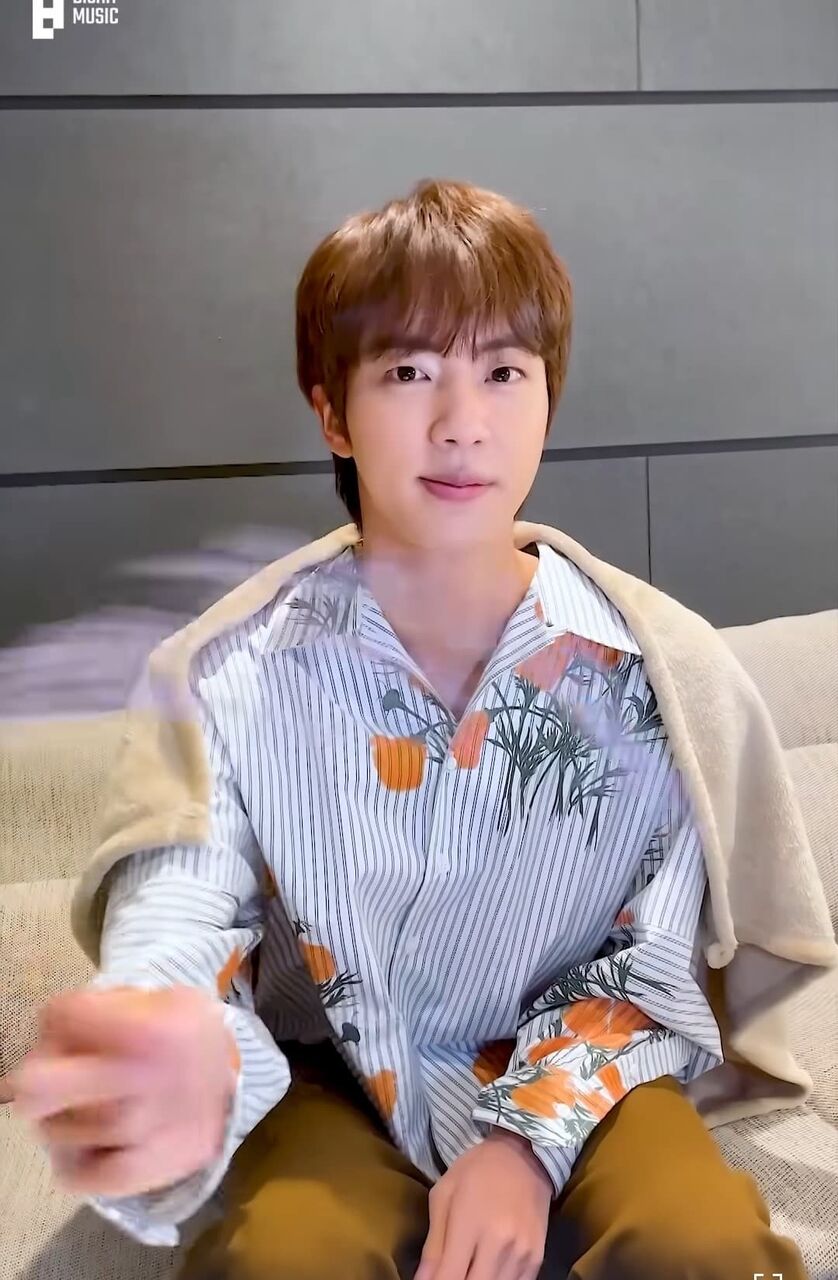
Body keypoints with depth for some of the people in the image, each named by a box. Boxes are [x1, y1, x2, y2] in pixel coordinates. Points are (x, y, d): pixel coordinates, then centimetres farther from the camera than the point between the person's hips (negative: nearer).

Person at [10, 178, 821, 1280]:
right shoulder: (232, 679, -14)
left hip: (575, 1074, 1)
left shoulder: (643, 671, -11)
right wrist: (179, 1080, -47)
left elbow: (655, 965, -3)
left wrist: (535, 1138, -18)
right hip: (335, 1076, 0)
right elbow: (177, 931, -22)